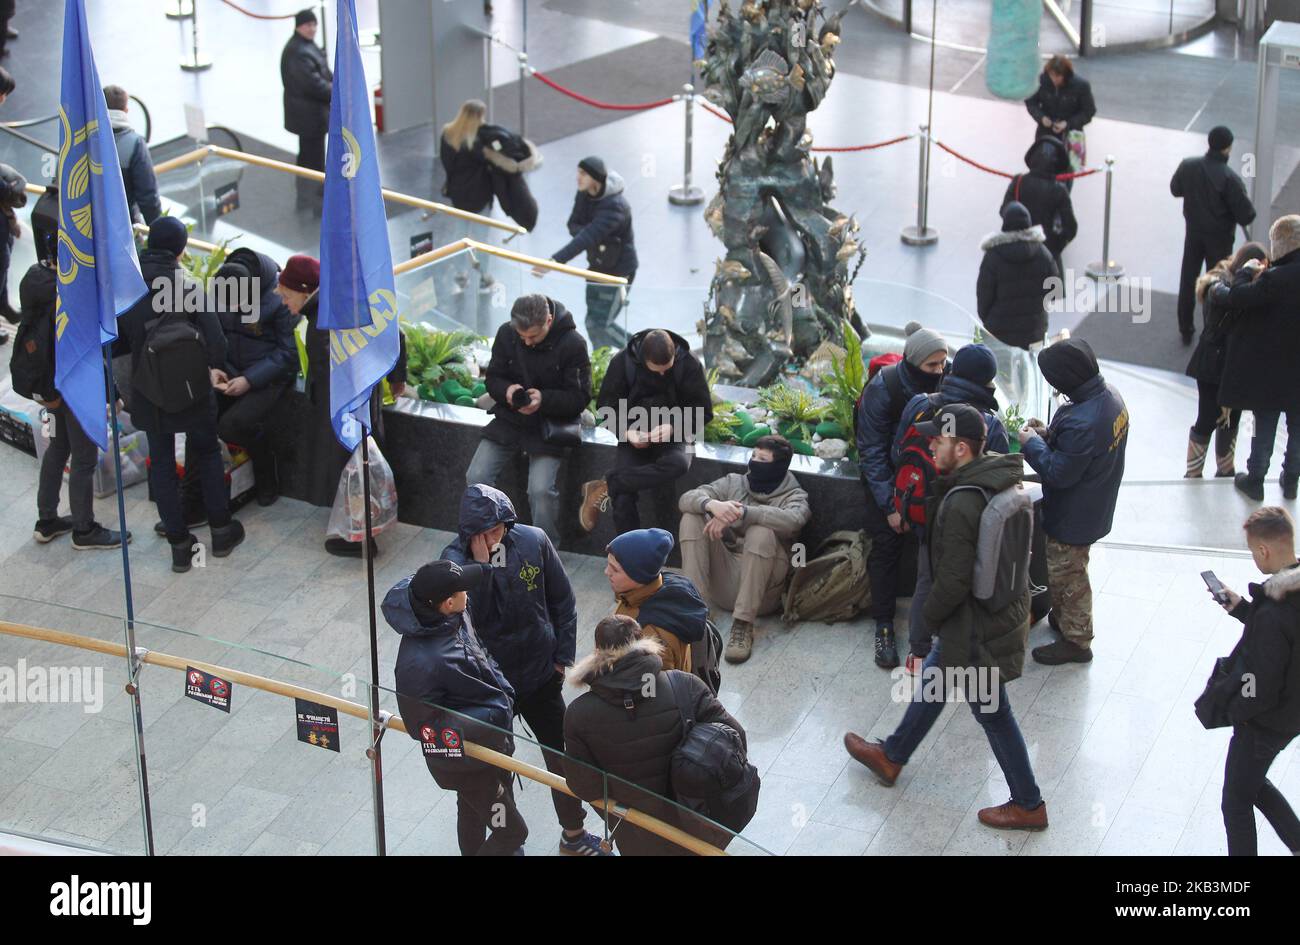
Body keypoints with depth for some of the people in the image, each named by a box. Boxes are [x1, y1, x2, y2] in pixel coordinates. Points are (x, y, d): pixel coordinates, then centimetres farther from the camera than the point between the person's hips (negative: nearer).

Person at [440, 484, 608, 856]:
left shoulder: (534, 541, -12)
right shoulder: (455, 558, -17)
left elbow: (563, 600, 0)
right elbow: (469, 615, -28)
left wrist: (563, 656, 0)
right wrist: (481, 565, -32)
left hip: (540, 673, 2)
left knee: (562, 756, 12)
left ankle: (574, 835, 32)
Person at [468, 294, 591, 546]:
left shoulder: (572, 343, -14)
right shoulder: (506, 333, -3)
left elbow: (580, 397, -10)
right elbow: (492, 378, 7)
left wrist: (544, 399, -26)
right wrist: (506, 390, -17)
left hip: (549, 425, -4)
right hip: (510, 418, 4)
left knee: (541, 489, -22)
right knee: (476, 477, -10)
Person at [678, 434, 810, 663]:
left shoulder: (794, 497, 2)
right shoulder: (734, 483, 11)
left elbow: (792, 521, -25)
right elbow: (687, 498, -3)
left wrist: (740, 513, -33)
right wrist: (711, 504, -27)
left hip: (761, 588, -3)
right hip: (723, 578, 4)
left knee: (762, 532, -31)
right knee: (692, 517, -12)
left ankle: (743, 625, -32)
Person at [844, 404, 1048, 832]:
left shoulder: (960, 504, -31)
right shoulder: (999, 479, -3)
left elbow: (953, 582, -28)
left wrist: (928, 615, -8)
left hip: (976, 625, -9)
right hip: (1005, 607, 9)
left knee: (992, 712, 9)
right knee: (935, 678, 26)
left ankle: (1028, 805, 24)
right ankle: (892, 756, 45)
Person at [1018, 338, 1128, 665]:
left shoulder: (1081, 423, -38)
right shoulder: (1109, 396, -8)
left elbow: (1059, 473, -28)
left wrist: (1032, 444, -14)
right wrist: (1050, 435, -2)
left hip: (1073, 517, -9)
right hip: (1095, 506, 9)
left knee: (1065, 576, 12)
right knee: (1071, 570, 29)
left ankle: (1075, 640, 28)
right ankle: (1064, 617, 48)